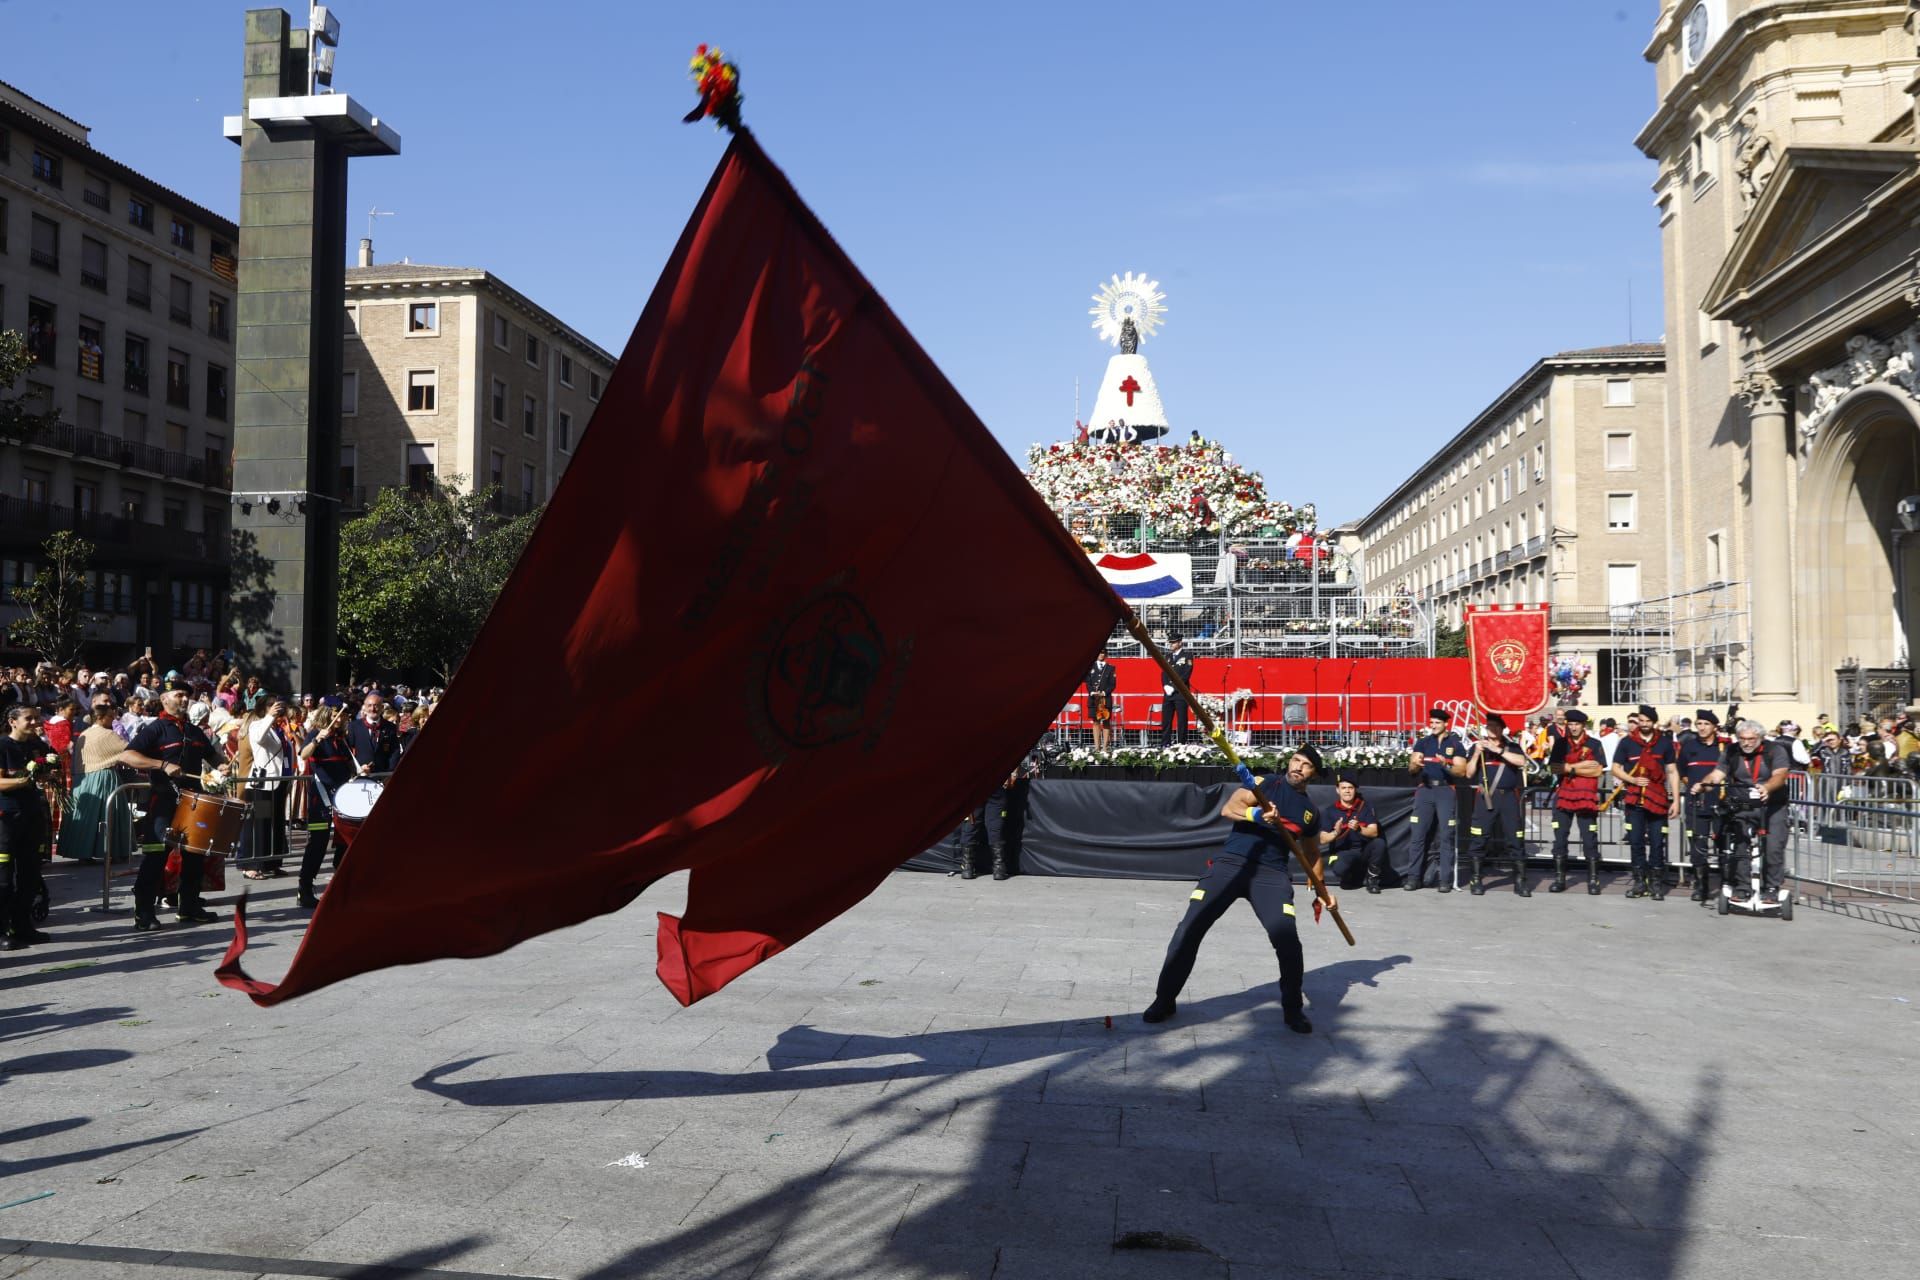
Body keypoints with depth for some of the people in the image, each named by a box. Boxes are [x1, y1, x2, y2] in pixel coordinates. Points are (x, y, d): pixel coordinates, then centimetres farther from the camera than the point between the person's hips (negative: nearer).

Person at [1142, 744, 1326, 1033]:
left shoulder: (1310, 811, 17)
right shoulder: (1264, 784, 6)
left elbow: (1310, 854, 31)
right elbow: (1228, 809, -9)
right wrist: (1258, 814, -26)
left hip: (1272, 874, 2)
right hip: (1231, 863, -2)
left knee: (1288, 939, -18)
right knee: (1189, 928, -11)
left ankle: (1293, 1009, 7)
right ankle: (1165, 1000, 4)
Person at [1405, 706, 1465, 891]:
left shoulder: (1456, 745, 5)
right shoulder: (1422, 743, 11)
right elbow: (1411, 769, 3)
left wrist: (1446, 765, -22)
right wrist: (1416, 764, -20)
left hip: (1446, 791, -2)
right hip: (1424, 790, 2)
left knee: (1446, 835, -3)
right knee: (1419, 835, -2)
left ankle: (1445, 879, -1)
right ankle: (1413, 876, 0)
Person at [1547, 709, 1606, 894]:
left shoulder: (1595, 744, 2)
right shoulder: (1560, 744, 9)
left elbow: (1599, 771, -8)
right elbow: (1554, 768, -3)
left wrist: (1570, 769, -9)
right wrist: (1581, 765, -12)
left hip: (1586, 797, -3)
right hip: (1563, 796, 3)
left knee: (1590, 840, -1)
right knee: (1559, 839, 3)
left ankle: (1593, 880, 5)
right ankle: (1559, 879, 9)